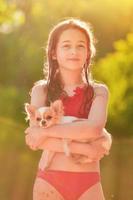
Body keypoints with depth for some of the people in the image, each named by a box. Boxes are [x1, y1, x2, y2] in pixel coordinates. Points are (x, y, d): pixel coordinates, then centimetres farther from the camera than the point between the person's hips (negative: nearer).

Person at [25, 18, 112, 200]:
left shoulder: (99, 91, 6)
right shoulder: (41, 90, 5)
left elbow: (94, 128, -14)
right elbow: (35, 139, -9)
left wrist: (45, 131, -13)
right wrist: (84, 148, -15)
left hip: (88, 184, 0)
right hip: (49, 180, 0)